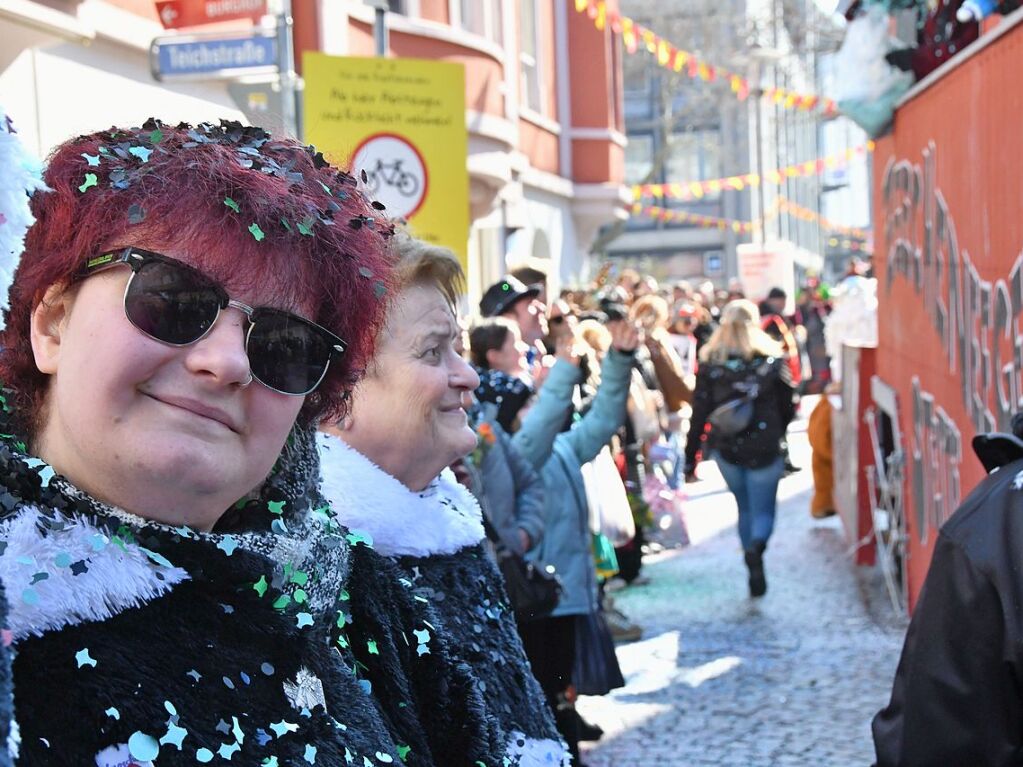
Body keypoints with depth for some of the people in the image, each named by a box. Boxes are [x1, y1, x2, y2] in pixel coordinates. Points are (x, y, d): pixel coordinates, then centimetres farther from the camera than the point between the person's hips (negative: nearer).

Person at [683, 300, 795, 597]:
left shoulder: (710, 363, -4)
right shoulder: (772, 359, -3)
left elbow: (700, 412, -5)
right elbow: (786, 406, 4)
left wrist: (690, 454, 0)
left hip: (726, 449, 2)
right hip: (764, 449, -2)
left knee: (745, 507, 20)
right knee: (763, 510, 5)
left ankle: (753, 568, 22)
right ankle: (757, 547, -26)